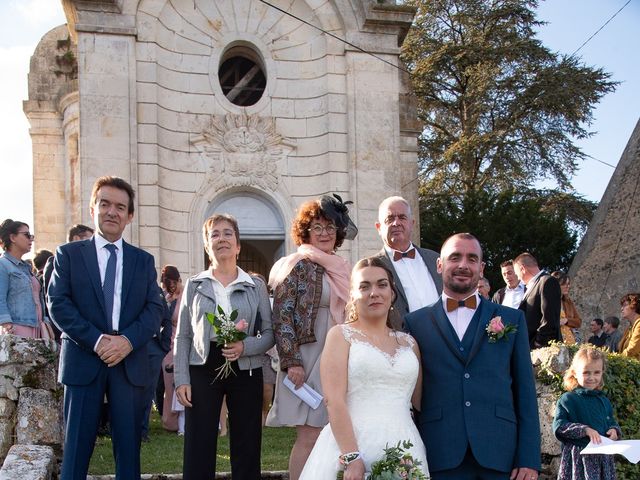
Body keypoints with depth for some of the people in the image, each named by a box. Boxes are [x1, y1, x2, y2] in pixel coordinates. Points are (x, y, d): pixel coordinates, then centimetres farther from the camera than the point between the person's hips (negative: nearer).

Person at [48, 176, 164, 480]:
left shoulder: (143, 261, 14)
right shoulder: (68, 254, 7)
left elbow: (155, 309, 5)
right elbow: (58, 304, -3)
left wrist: (128, 340, -14)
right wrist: (96, 340, -15)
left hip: (130, 363, 2)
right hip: (83, 361, -2)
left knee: (129, 447, 6)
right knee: (76, 446, -1)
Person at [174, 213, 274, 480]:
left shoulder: (256, 286, 7)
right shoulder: (194, 285, 8)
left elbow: (270, 333, 4)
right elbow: (182, 337, 6)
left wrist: (245, 347, -15)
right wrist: (181, 379, -4)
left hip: (245, 370, 0)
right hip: (202, 369, 0)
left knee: (246, 447, 4)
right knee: (198, 448, -2)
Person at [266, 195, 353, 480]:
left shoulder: (341, 270, 15)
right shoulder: (297, 266, -5)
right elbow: (281, 316, -10)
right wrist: (292, 362, -17)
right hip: (307, 362, -6)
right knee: (309, 437, -8)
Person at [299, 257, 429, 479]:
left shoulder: (409, 343, 14)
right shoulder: (341, 335, 2)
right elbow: (334, 400, -8)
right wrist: (351, 458, -18)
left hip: (403, 450, 4)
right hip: (351, 446, -3)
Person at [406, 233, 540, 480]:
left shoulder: (511, 319, 11)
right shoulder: (416, 323, 8)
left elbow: (525, 394, 7)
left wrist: (529, 460, -1)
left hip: (499, 457, 1)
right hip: (440, 459, -1)